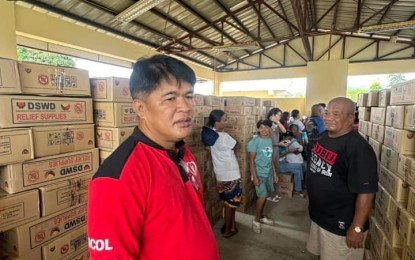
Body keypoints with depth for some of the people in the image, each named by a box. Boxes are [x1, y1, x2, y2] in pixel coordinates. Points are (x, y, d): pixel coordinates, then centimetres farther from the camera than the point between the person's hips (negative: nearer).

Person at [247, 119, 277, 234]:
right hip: (259, 173, -6)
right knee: (262, 196, -7)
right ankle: (256, 220, 12)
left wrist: (274, 172, 14)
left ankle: (261, 216, 32)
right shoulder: (255, 141, -15)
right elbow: (251, 160, -15)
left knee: (264, 195, 15)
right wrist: (254, 177, -18)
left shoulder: (270, 140, 4)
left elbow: (270, 157, 13)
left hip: (269, 173, 6)